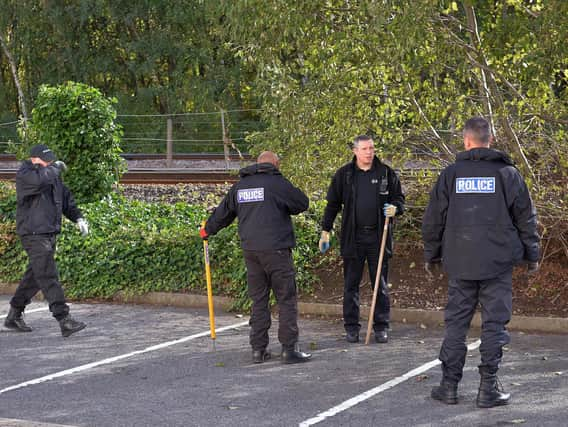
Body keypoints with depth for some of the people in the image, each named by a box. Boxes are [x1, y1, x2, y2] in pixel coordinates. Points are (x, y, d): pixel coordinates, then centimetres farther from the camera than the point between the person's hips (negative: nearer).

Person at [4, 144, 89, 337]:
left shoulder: (53, 175, 14)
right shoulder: (24, 175, -11)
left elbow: (66, 198, 21)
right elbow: (40, 179, -34)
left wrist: (78, 218, 7)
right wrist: (56, 167, -15)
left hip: (50, 233, 9)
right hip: (34, 234, -9)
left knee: (34, 276, 15)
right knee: (49, 277, -14)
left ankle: (13, 316, 28)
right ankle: (64, 321, -18)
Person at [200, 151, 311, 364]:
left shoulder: (239, 186, 11)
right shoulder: (277, 183, -6)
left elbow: (223, 212, 21)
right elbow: (303, 203, 3)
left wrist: (207, 230, 38)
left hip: (250, 251, 6)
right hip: (276, 249, -5)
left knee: (258, 301, 12)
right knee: (287, 299, -1)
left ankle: (258, 349, 12)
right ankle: (289, 349, -4)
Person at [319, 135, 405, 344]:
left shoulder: (386, 173, 5)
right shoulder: (344, 174, 4)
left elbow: (399, 198, 13)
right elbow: (332, 204, 10)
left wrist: (395, 208, -10)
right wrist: (325, 231, 6)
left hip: (378, 237, 0)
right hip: (353, 238, 0)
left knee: (381, 284, 5)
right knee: (351, 284, 4)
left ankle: (381, 327, 12)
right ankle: (351, 328, 11)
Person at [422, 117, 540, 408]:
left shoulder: (450, 175, 2)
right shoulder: (507, 174, -1)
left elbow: (433, 220, 7)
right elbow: (526, 218, 3)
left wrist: (431, 255, 19)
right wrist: (532, 254, 15)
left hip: (460, 264, 1)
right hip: (498, 263, -1)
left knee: (455, 323, 8)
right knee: (494, 323, 2)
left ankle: (449, 384, 10)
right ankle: (488, 388, 1)